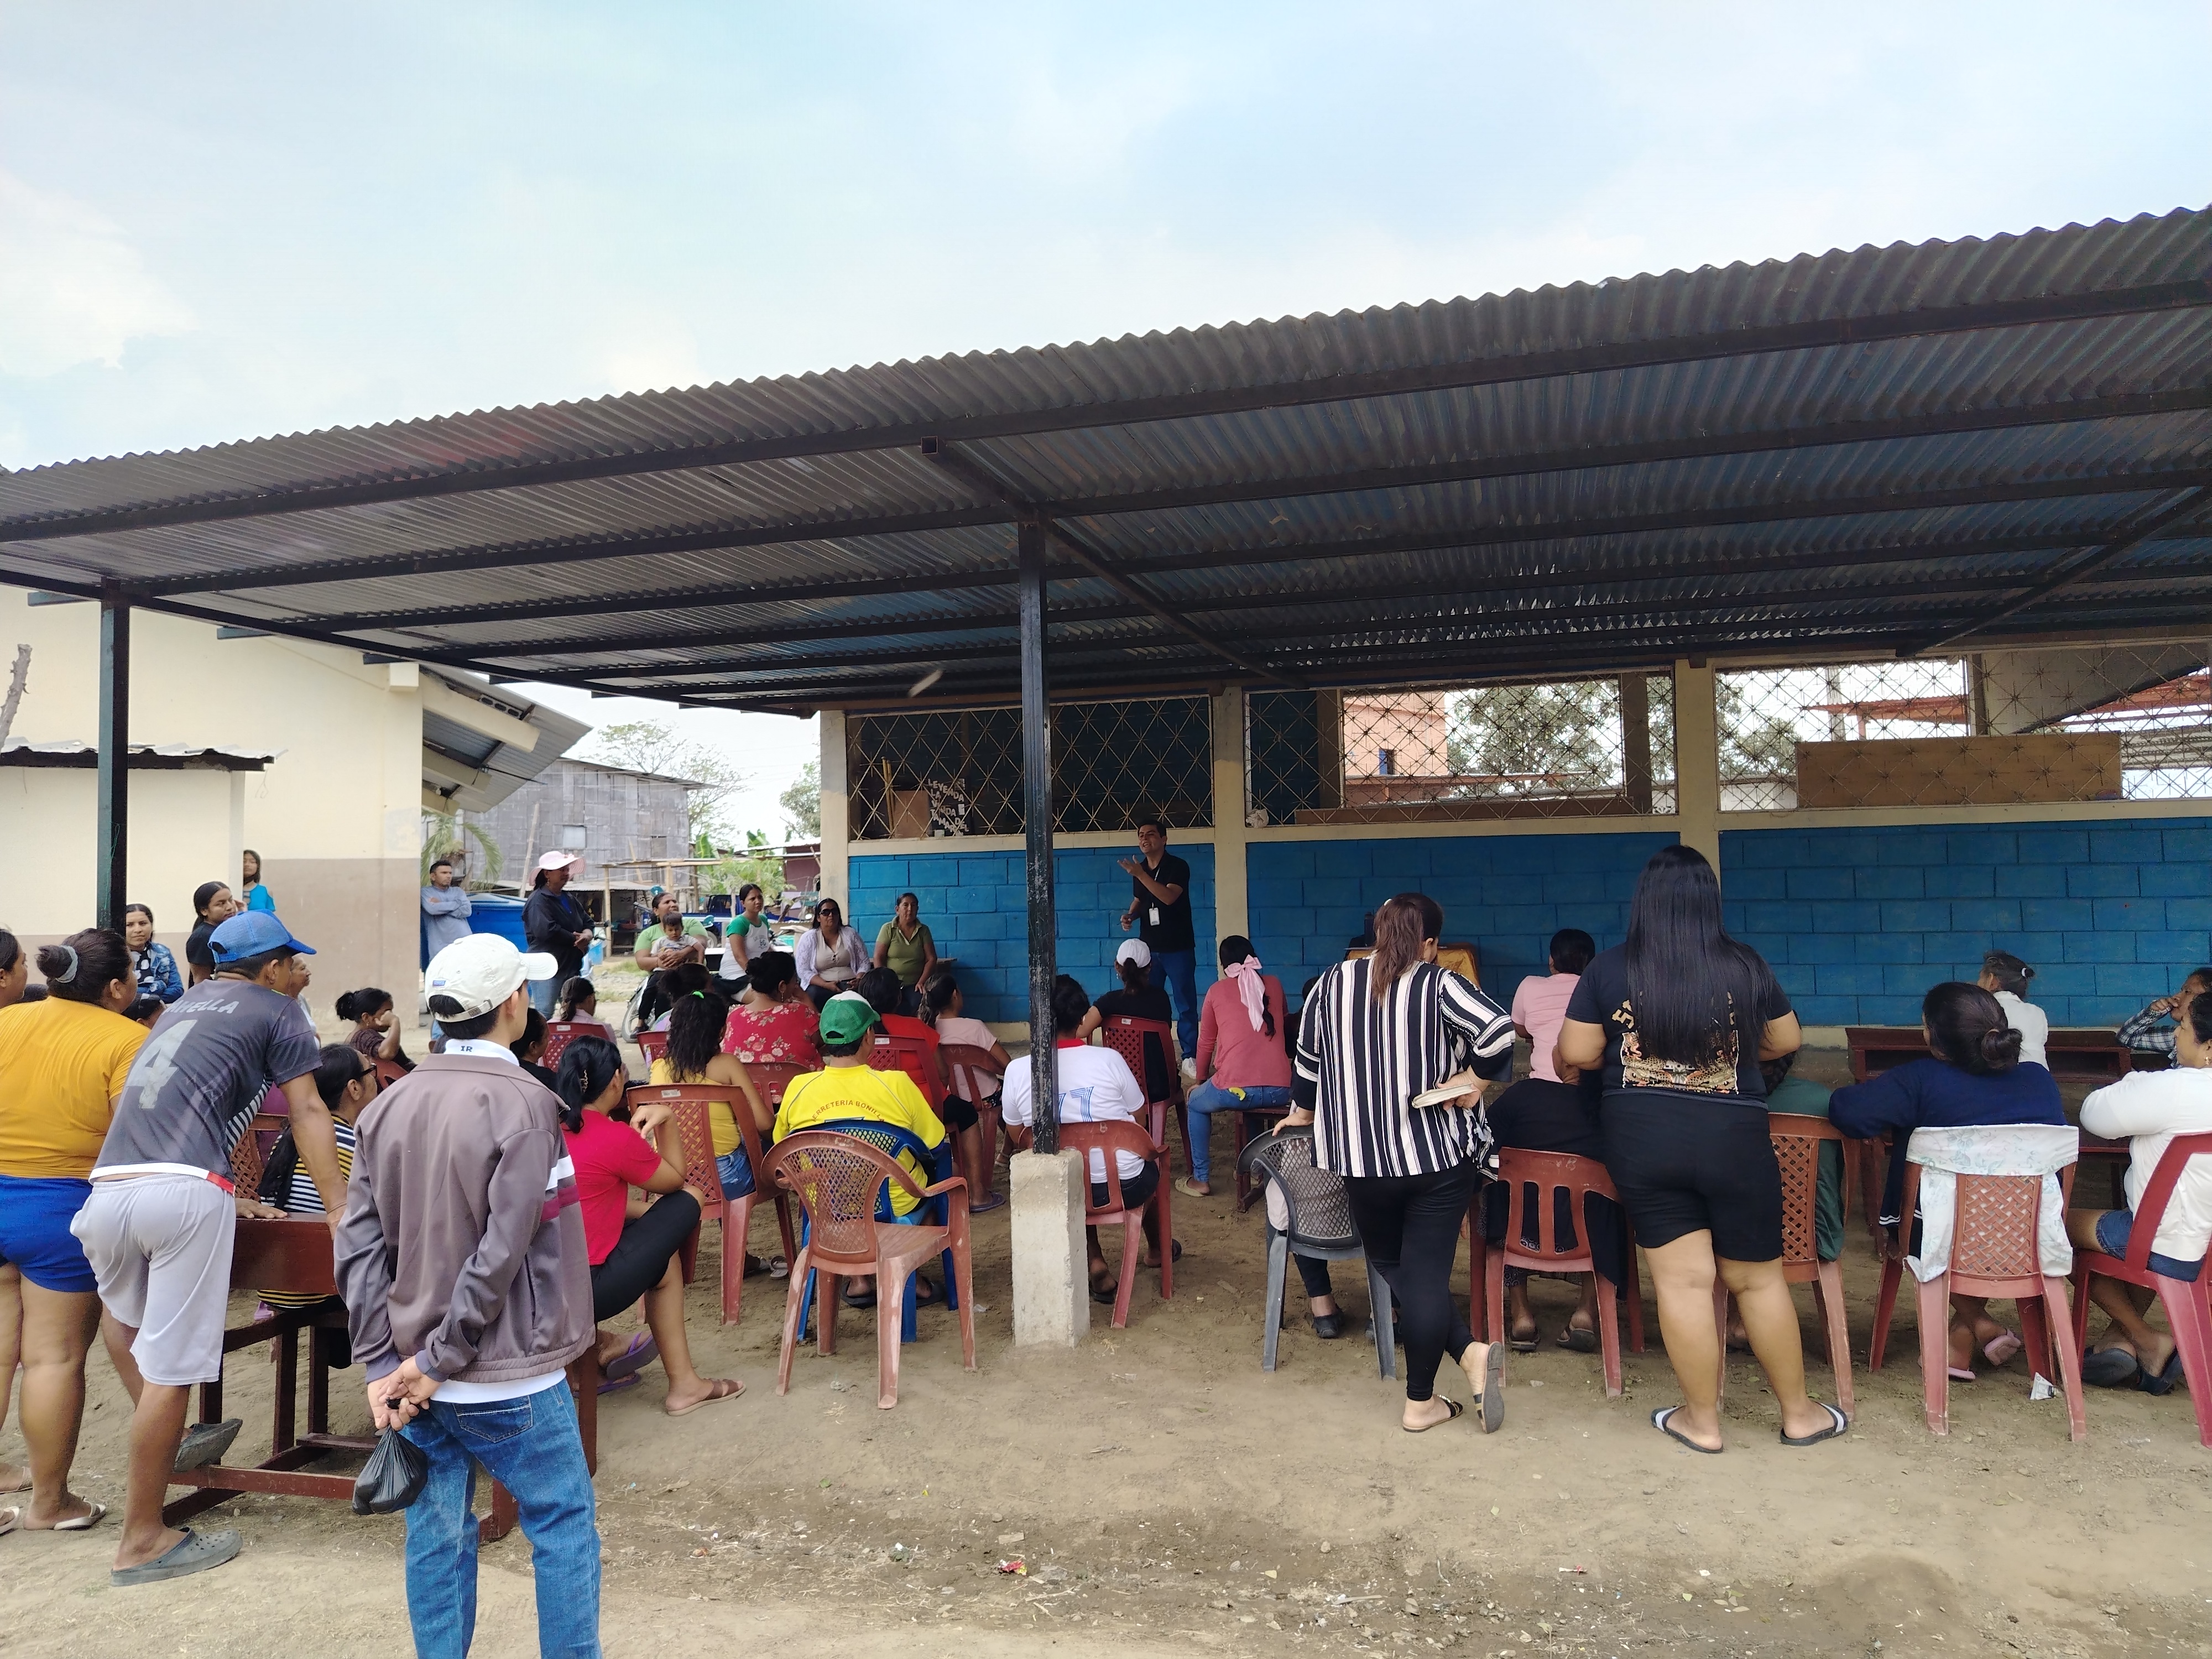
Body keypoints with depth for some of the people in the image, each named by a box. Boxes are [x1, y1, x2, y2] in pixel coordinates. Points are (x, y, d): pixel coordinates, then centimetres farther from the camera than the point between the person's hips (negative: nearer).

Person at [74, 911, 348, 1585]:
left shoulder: (185, 1004, 30)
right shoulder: (278, 1011, 11)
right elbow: (307, 1113, 4)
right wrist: (339, 1209, 3)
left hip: (109, 1191, 7)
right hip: (185, 1193, -7)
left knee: (137, 1337, 28)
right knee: (169, 1369, 0)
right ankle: (142, 1541, 6)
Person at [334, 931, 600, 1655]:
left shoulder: (388, 1105, 3)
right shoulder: (523, 1105, -16)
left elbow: (359, 1243, 0)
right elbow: (502, 1255, -20)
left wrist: (383, 1362, 0)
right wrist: (439, 1359, -11)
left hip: (414, 1373, 6)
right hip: (508, 1377, -6)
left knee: (437, 1537, 15)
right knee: (564, 1526, 9)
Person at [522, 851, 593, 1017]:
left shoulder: (569, 900, 18)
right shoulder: (538, 900, -11)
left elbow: (587, 922, 18)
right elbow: (547, 931, -24)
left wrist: (587, 935, -7)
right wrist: (576, 940, -13)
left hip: (571, 967, 9)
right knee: (544, 1016, -7)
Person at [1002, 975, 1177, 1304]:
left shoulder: (1016, 1070, -10)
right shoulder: (1109, 1059, -14)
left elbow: (1019, 1142, 5)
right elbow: (1139, 1125, 0)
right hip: (1127, 1187, -1)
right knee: (1149, 1163, 33)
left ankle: (1096, 1265, 21)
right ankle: (1158, 1247, 56)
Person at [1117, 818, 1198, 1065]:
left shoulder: (1177, 866, -10)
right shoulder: (1139, 869, 7)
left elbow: (1169, 897, -26)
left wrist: (1140, 875, -31)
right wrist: (1130, 915, 0)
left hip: (1178, 948, -5)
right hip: (1149, 948, 5)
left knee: (1186, 1004, -1)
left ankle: (1190, 1057, 4)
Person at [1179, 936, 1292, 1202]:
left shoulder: (1217, 990, 9)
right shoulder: (1274, 985, 15)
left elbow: (1206, 1042, 16)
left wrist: (1201, 1080, 31)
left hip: (1234, 1090, -3)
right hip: (1281, 1091, 4)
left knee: (1195, 1104, 29)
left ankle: (1201, 1179, 25)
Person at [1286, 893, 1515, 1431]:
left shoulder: (1332, 983, 2)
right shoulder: (1439, 985, -8)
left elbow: (1307, 1062, 9)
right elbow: (1500, 1032, -24)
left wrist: (1303, 1113, 25)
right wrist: (1472, 1080, -9)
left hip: (1361, 1158, 2)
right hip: (1439, 1155, -2)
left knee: (1393, 1266, 17)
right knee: (1426, 1274, 5)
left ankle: (1469, 1352, 5)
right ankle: (1420, 1401, 7)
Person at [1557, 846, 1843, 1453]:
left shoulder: (1607, 969, -6)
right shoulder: (1746, 966, -3)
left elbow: (1576, 1054, -4)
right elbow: (1785, 1041, 11)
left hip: (1640, 1139, 0)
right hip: (1733, 1137, 0)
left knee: (1682, 1279, 5)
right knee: (1758, 1278, 13)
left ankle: (1702, 1420, 17)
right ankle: (1799, 1413, 27)